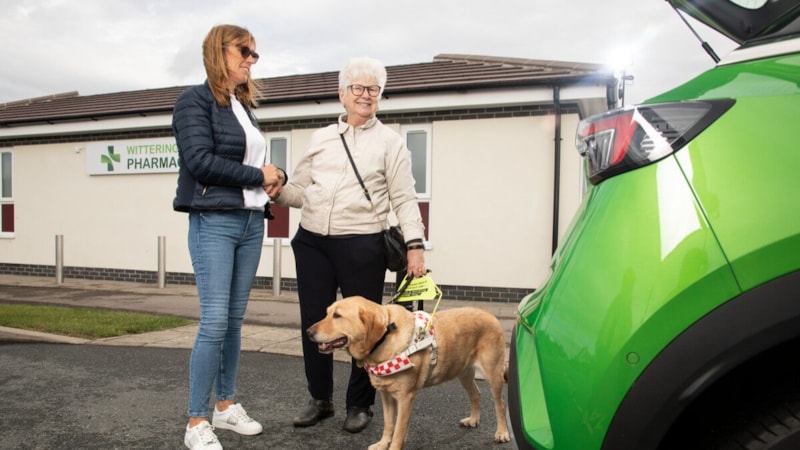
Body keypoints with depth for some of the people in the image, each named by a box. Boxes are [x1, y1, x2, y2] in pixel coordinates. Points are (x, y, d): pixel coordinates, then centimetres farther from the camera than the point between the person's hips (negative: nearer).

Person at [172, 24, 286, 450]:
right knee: (215, 321, -9)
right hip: (214, 222, -7)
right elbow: (200, 161, -16)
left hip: (251, 222, 7)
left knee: (235, 320, 10)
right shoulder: (195, 100, -4)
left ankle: (226, 405, 22)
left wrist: (274, 176, 0)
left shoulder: (244, 106, 18)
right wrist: (258, 175, -10)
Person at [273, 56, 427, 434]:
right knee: (314, 322, 9)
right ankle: (320, 398, 28)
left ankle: (359, 404, 22)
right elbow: (298, 191, 14)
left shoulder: (390, 142, 5)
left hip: (361, 246, -3)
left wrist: (415, 245, -12)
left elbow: (404, 200, 0)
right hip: (312, 242, 4)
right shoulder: (321, 138, 15)